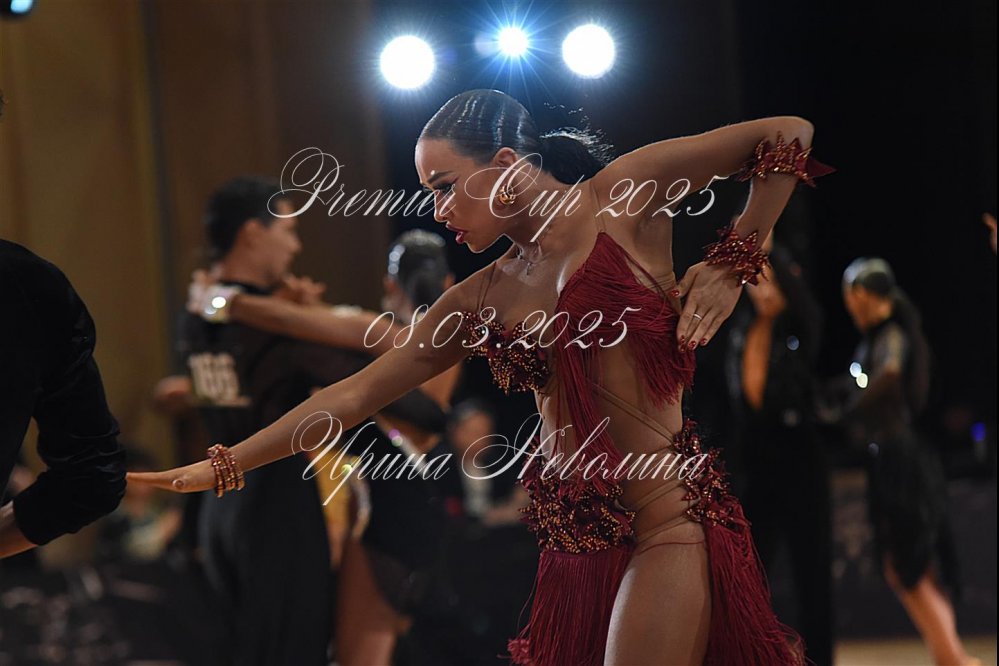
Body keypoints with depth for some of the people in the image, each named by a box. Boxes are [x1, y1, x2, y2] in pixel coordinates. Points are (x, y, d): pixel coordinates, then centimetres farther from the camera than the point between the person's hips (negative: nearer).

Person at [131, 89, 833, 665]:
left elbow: (791, 134, 1)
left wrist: (731, 263, -2)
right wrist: (222, 467, 14)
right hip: (572, 546, 6)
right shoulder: (481, 300, 12)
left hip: (667, 522, -5)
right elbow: (354, 393, 15)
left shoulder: (621, 198, -2)